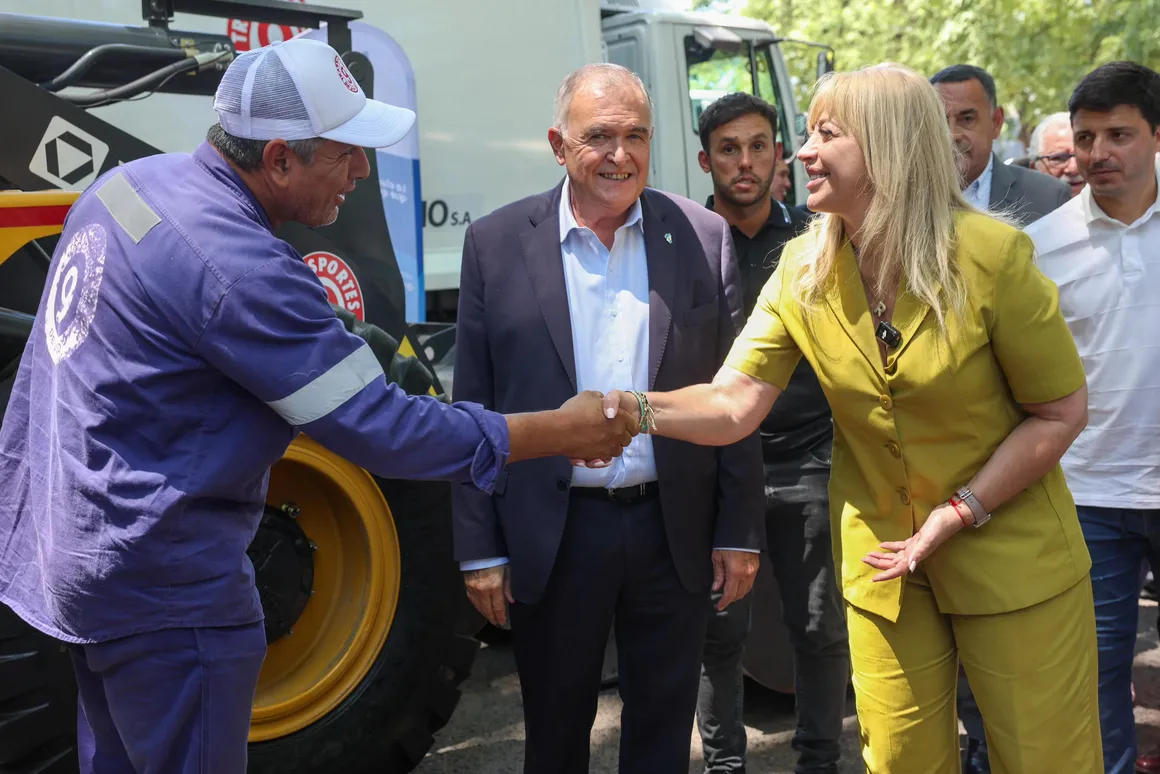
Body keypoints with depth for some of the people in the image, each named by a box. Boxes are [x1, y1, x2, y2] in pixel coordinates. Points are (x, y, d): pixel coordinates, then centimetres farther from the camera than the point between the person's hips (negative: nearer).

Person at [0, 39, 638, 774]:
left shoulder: (133, 181, 1)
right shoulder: (239, 269, -28)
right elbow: (380, 431, -25)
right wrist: (565, 430, -17)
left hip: (69, 542, 10)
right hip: (160, 587, -9)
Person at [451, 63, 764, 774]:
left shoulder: (704, 237, 0)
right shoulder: (497, 244, -3)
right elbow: (475, 408, -1)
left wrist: (739, 531, 0)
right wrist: (480, 547, -3)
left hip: (675, 529, 1)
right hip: (551, 537, -1)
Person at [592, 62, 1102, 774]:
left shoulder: (990, 253, -16)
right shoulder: (804, 269, -5)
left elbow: (1061, 410, -9)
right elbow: (735, 405, -12)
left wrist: (958, 514, -16)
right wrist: (637, 409, -30)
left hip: (1010, 553, -3)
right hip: (883, 558, 3)